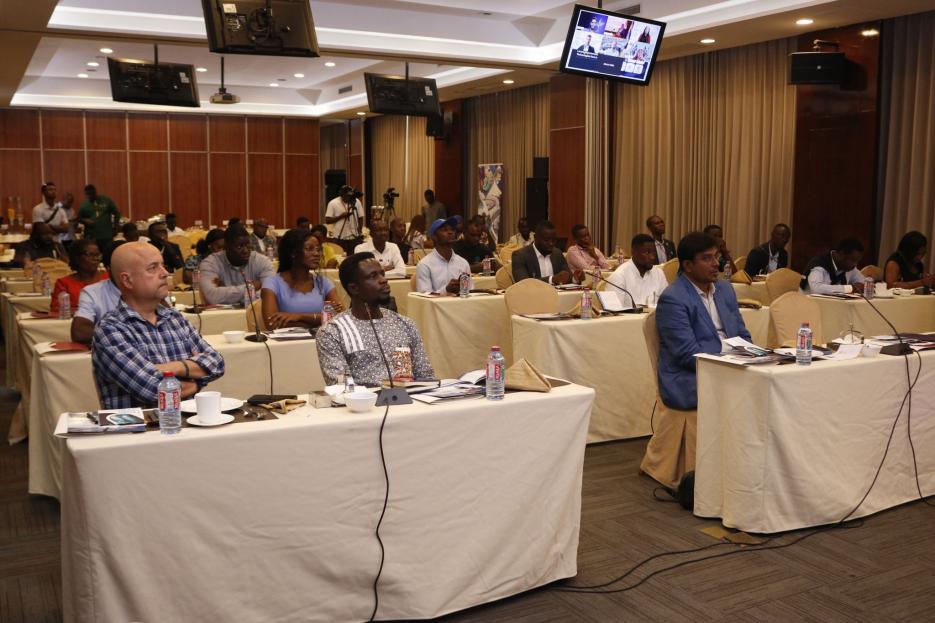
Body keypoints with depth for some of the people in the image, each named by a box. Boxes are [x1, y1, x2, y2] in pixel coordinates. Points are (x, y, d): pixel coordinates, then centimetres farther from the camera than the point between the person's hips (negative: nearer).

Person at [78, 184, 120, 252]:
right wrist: (85, 220, -7)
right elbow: (79, 218, 15)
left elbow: (117, 213, 10)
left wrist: (115, 227, 5)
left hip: (107, 236, -1)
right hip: (91, 237, 1)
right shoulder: (84, 204, 6)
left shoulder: (106, 200, 3)